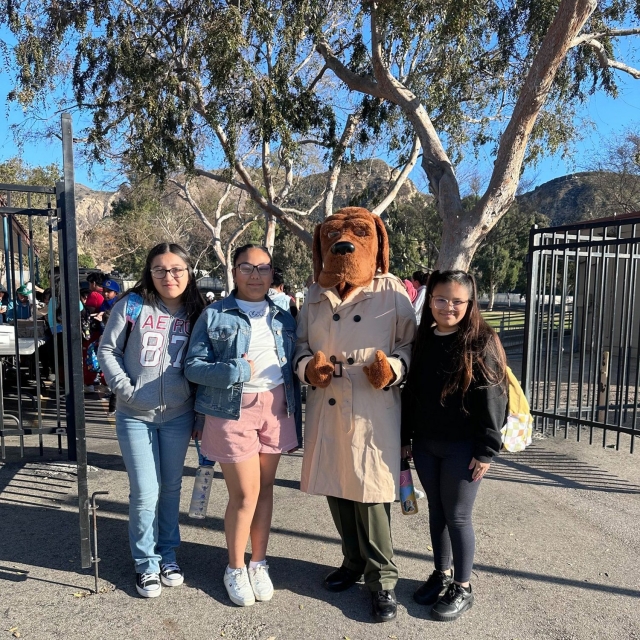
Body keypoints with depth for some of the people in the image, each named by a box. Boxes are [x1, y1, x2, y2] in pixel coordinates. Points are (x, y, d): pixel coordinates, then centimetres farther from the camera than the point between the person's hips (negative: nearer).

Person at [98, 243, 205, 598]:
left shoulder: (196, 313, 1)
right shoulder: (131, 306, -6)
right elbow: (107, 350, 0)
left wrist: (200, 416, 5)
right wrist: (125, 388, -11)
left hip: (178, 416, 2)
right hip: (135, 416, -2)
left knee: (171, 488, 14)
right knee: (145, 493, 1)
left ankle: (168, 554, 35)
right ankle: (146, 564, 23)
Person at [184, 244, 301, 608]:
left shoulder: (284, 318, 11)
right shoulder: (214, 315, -1)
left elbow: (292, 372, 13)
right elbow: (193, 366, -5)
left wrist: (296, 426, 8)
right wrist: (238, 370, -18)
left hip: (276, 407, 4)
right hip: (233, 409, -4)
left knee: (266, 487, 12)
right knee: (245, 493, 1)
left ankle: (259, 563, 31)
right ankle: (236, 569, 25)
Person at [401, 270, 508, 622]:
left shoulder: (482, 342, -11)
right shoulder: (422, 340, 5)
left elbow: (492, 399, -13)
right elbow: (410, 392, 10)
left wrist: (486, 450, -14)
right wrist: (405, 437, 11)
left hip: (462, 446, -5)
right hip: (425, 444, 5)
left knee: (457, 516, 6)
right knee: (436, 512, 17)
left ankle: (462, 588, 25)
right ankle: (441, 575, 35)